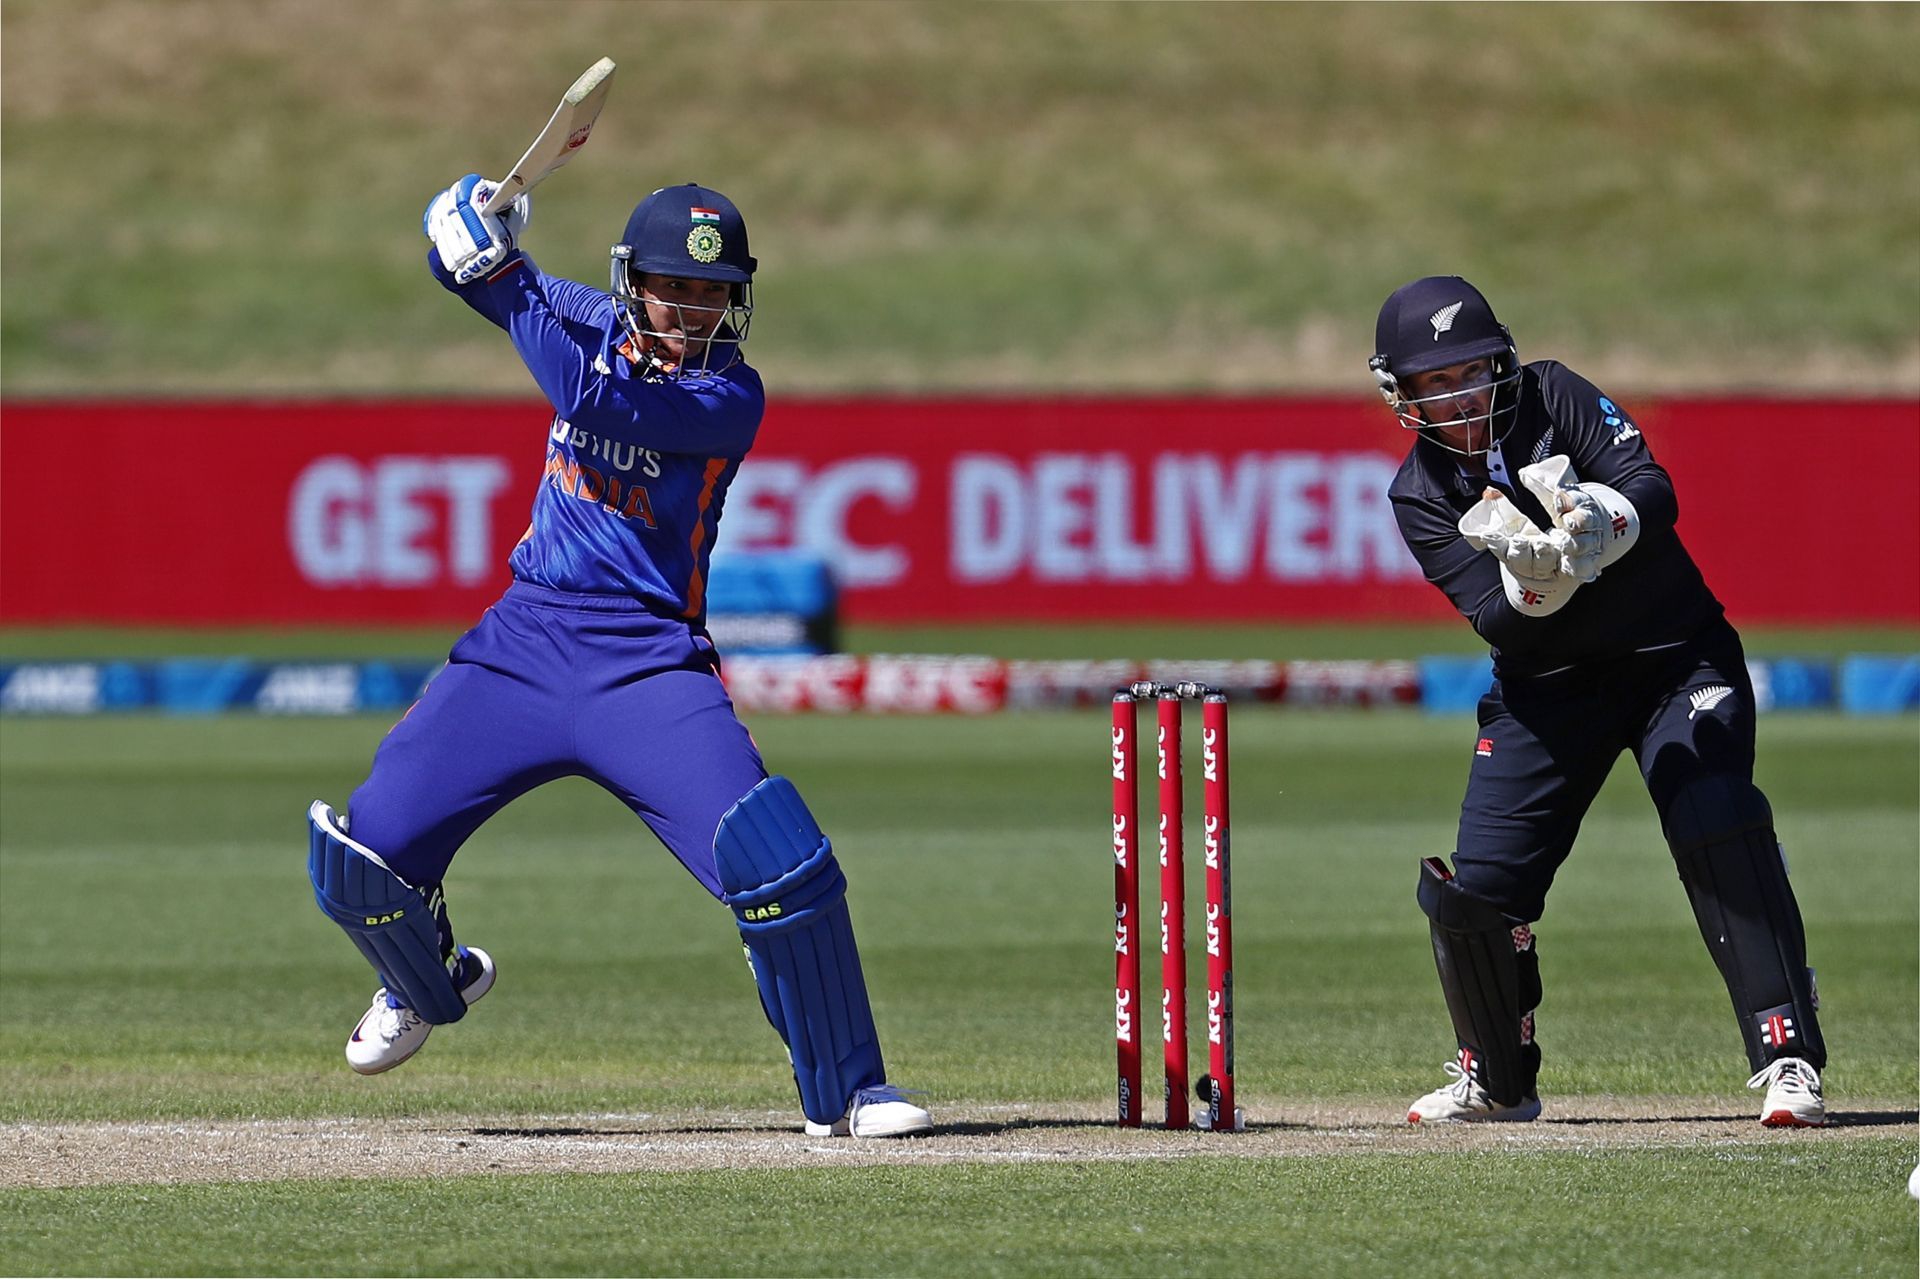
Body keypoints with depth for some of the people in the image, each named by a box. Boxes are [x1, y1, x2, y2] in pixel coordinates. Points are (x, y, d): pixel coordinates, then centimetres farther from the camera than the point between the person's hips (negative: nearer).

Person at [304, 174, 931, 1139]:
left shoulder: (728, 397, -10)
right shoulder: (600, 327, 8)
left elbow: (600, 407, -25)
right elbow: (462, 263, 17)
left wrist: (506, 277, -22)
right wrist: (465, 229, -7)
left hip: (645, 665, -4)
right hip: (520, 647, 5)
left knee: (781, 860, -22)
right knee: (358, 863, -3)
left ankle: (844, 1093, -7)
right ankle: (431, 983, 33)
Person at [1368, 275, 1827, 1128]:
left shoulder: (1555, 398, -8)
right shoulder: (1420, 495, -5)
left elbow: (1655, 492, -21)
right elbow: (1498, 625, -16)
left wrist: (1600, 520, -43)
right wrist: (1531, 581, -39)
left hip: (1678, 659, -2)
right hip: (1547, 687, 2)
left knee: (1717, 825, -25)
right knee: (1476, 887, -5)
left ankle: (1788, 1058, -24)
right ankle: (1497, 1081, 21)